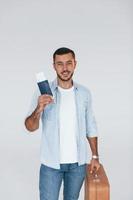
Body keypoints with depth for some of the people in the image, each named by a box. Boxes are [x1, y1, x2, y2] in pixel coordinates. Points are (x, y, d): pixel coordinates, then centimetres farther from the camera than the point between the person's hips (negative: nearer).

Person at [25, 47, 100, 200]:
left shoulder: (84, 93, -1)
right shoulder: (43, 93, -9)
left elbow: (90, 126, 8)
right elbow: (30, 127, -13)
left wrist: (95, 156, 6)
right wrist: (39, 109, -32)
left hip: (78, 163, 3)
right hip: (51, 163, -2)